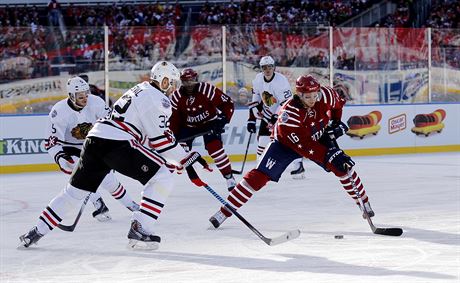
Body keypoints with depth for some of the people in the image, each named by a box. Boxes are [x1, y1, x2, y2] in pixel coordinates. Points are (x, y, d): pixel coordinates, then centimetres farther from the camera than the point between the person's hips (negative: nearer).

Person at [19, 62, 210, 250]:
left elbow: (148, 137, 31)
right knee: (162, 178, -4)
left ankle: (36, 232, 21)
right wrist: (187, 159, 0)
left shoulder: (139, 90, 29)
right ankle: (140, 230, -10)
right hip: (116, 143, -9)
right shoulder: (158, 98, -1)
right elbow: (160, 139, -7)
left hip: (95, 138, 9)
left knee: (74, 191, 19)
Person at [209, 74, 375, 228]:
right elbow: (303, 146, -39)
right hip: (286, 142, -4)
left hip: (317, 138, 5)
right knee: (260, 176, -16)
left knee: (343, 166, -8)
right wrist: (329, 156, -43)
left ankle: (364, 203, 14)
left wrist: (336, 123, -6)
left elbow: (337, 104, 3)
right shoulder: (289, 113, -38)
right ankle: (223, 213, -13)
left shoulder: (325, 95, -24)